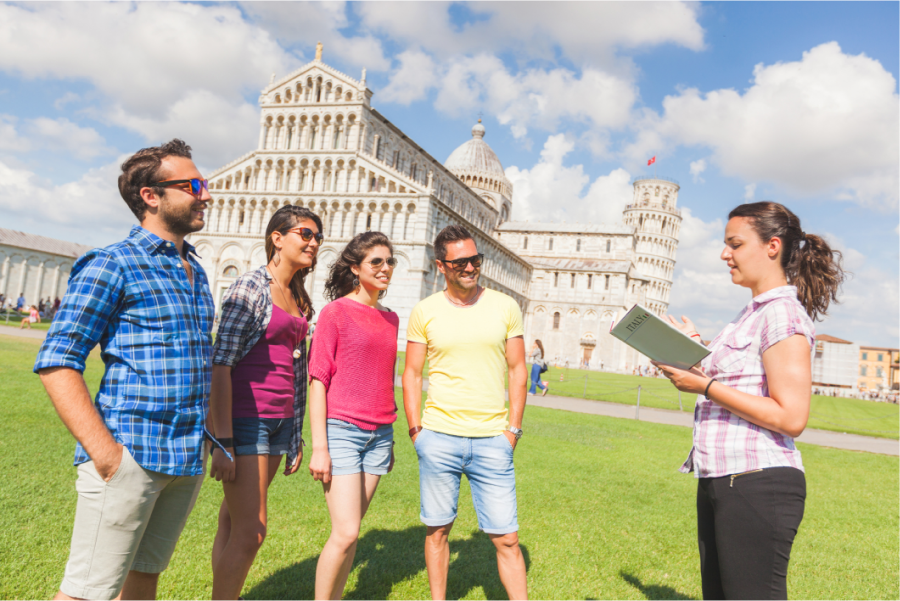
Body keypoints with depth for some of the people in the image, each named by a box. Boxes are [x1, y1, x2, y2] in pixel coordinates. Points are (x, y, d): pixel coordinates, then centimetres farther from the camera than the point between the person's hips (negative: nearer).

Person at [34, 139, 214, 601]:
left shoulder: (196, 273, 15)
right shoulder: (113, 265, -6)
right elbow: (56, 364, -12)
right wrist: (104, 452, -18)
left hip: (190, 460, 7)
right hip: (132, 456, -6)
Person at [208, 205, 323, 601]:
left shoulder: (299, 300, 14)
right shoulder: (251, 287, -8)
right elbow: (220, 363, -14)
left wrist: (296, 438, 16)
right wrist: (223, 441, -18)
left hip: (279, 420, 7)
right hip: (244, 417, -7)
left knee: (232, 524, 13)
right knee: (250, 531, -5)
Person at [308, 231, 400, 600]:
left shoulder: (390, 319, 12)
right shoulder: (336, 311, -5)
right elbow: (317, 379, -8)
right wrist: (319, 446, -12)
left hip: (379, 434, 5)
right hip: (342, 430, -5)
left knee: (349, 532, 9)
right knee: (346, 533, -8)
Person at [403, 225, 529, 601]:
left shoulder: (505, 307, 4)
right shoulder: (424, 311, 2)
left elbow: (517, 370, 7)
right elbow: (412, 374, 6)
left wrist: (513, 429, 1)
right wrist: (416, 430, -2)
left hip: (492, 440, 0)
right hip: (439, 438, 0)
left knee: (506, 538, 3)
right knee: (437, 529, 12)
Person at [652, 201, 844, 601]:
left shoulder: (783, 313, -12)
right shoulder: (754, 313, 17)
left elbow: (791, 417, -20)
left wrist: (705, 386, -19)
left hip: (758, 485, -10)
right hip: (720, 480, 10)